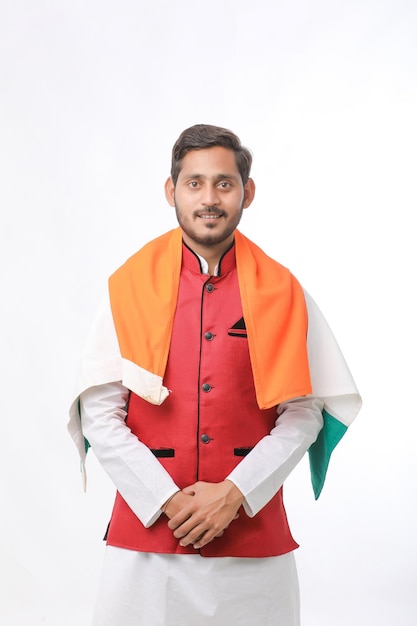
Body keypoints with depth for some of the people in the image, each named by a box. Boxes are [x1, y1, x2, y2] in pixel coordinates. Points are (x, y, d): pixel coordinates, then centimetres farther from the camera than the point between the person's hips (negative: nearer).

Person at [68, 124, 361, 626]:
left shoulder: (281, 292, -1)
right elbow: (98, 414, -4)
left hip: (253, 530, 1)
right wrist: (167, 500, -10)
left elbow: (303, 413, -3)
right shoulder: (129, 287, -2)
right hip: (146, 527, 0)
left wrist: (235, 493, -11)